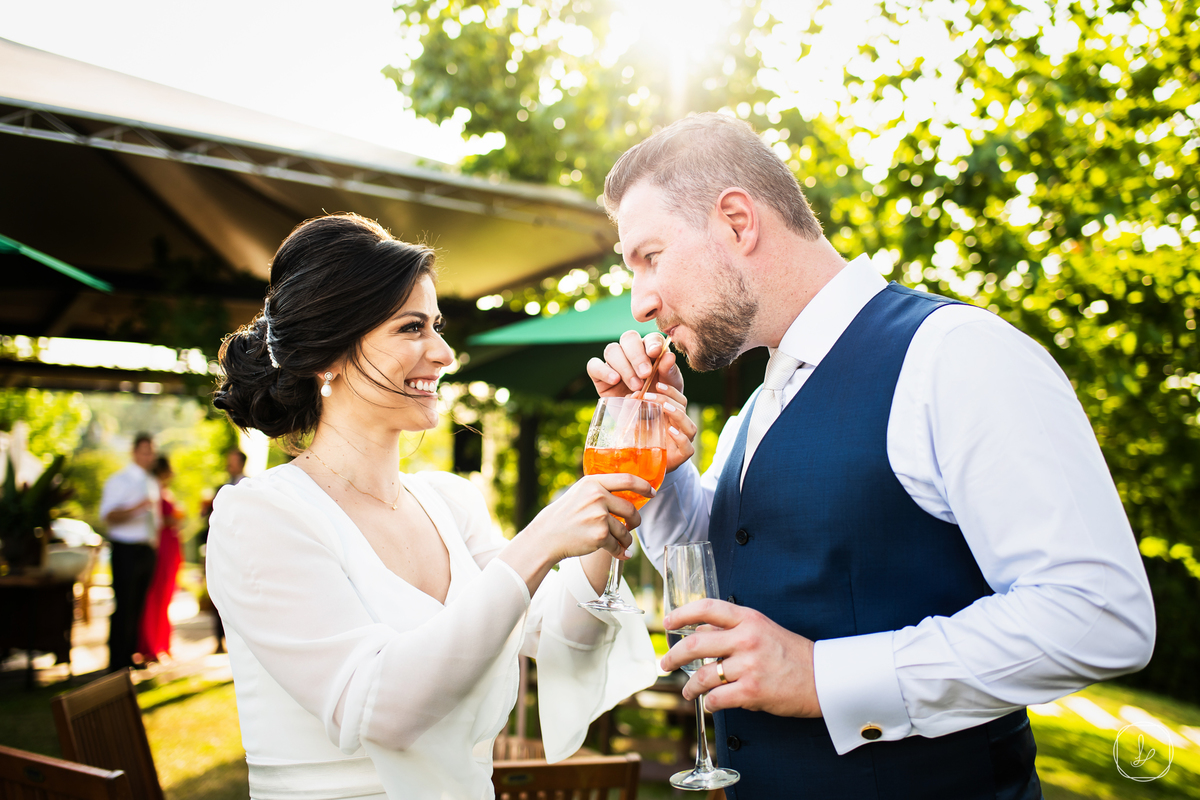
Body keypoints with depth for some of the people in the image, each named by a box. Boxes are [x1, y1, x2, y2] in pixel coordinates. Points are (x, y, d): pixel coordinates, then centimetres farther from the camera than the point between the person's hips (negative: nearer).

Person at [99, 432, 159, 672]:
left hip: (147, 550, 7)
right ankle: (117, 663, -2)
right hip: (126, 550, -7)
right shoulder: (119, 481, -6)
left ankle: (131, 657, 20)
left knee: (138, 605, 11)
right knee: (124, 606, -8)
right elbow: (108, 515, -18)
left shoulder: (152, 483, 17)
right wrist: (135, 508, -33)